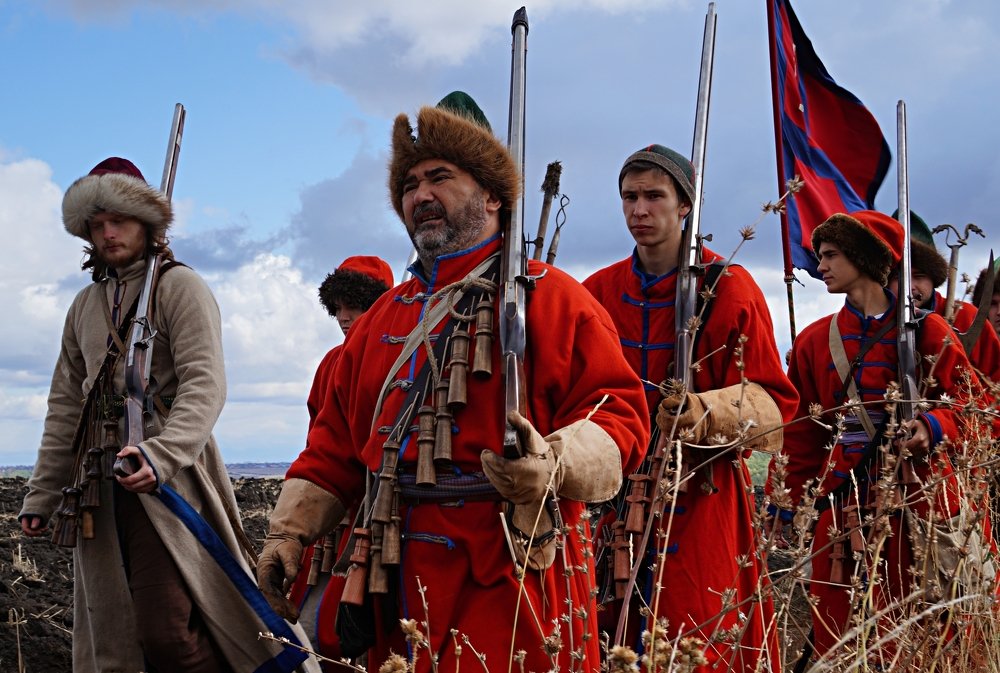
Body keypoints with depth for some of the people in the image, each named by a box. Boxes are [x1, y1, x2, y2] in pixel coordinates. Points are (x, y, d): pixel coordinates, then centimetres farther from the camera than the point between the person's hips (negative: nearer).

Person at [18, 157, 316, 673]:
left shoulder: (179, 286, 0)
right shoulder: (84, 306, 20)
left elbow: (204, 384, -13)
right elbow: (66, 406, 22)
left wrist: (162, 453, -29)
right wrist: (41, 495, 17)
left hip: (167, 477, -6)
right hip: (99, 486, 6)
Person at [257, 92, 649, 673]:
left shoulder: (549, 297, 0)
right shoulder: (385, 316, 19)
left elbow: (616, 413, -9)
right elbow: (336, 441, 20)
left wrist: (555, 463, -27)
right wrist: (289, 533, 12)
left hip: (514, 575, -5)